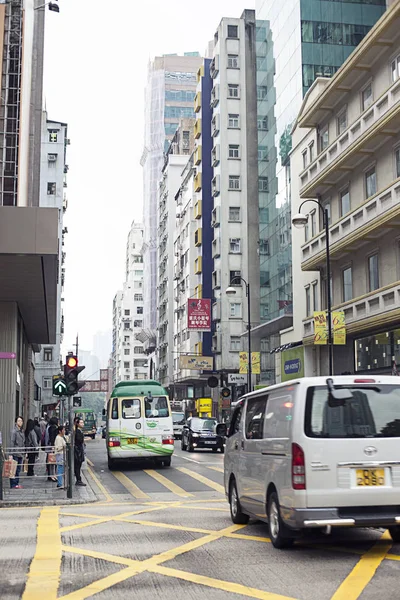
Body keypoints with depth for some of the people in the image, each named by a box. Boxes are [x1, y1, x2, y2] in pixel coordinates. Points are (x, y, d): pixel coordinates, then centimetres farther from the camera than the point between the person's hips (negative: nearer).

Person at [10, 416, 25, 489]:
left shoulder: (22, 431, 12)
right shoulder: (14, 431, -10)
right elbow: (12, 442, -13)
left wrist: (24, 451, 15)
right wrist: (12, 452, -17)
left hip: (21, 453, 7)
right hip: (15, 453, -7)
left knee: (18, 469, 11)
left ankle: (17, 483, 17)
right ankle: (13, 485, 0)